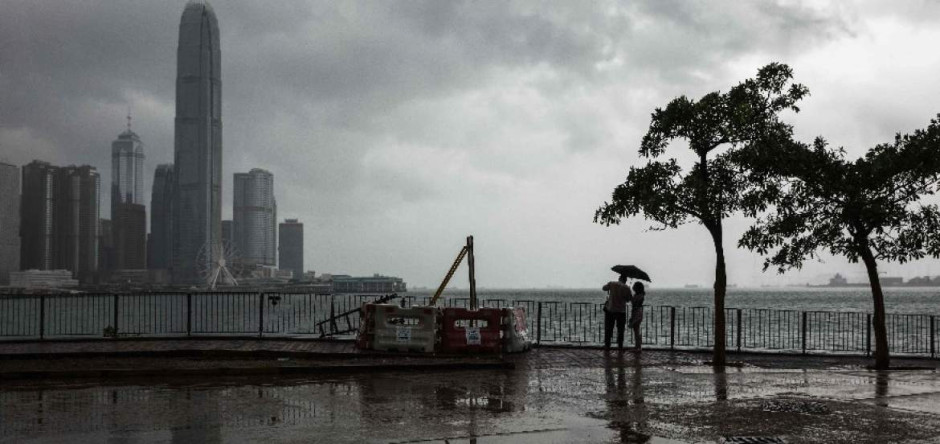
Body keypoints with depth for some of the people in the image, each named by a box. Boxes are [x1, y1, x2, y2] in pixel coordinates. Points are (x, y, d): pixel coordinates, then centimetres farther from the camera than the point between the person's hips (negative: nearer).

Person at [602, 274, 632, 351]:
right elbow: (628, 299, 3)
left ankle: (607, 345, 11)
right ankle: (620, 346, 13)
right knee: (620, 330, 11)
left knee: (608, 329, 10)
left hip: (610, 310, 0)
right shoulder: (626, 288, -6)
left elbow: (604, 288, 12)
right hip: (621, 311, 0)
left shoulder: (612, 283, -5)